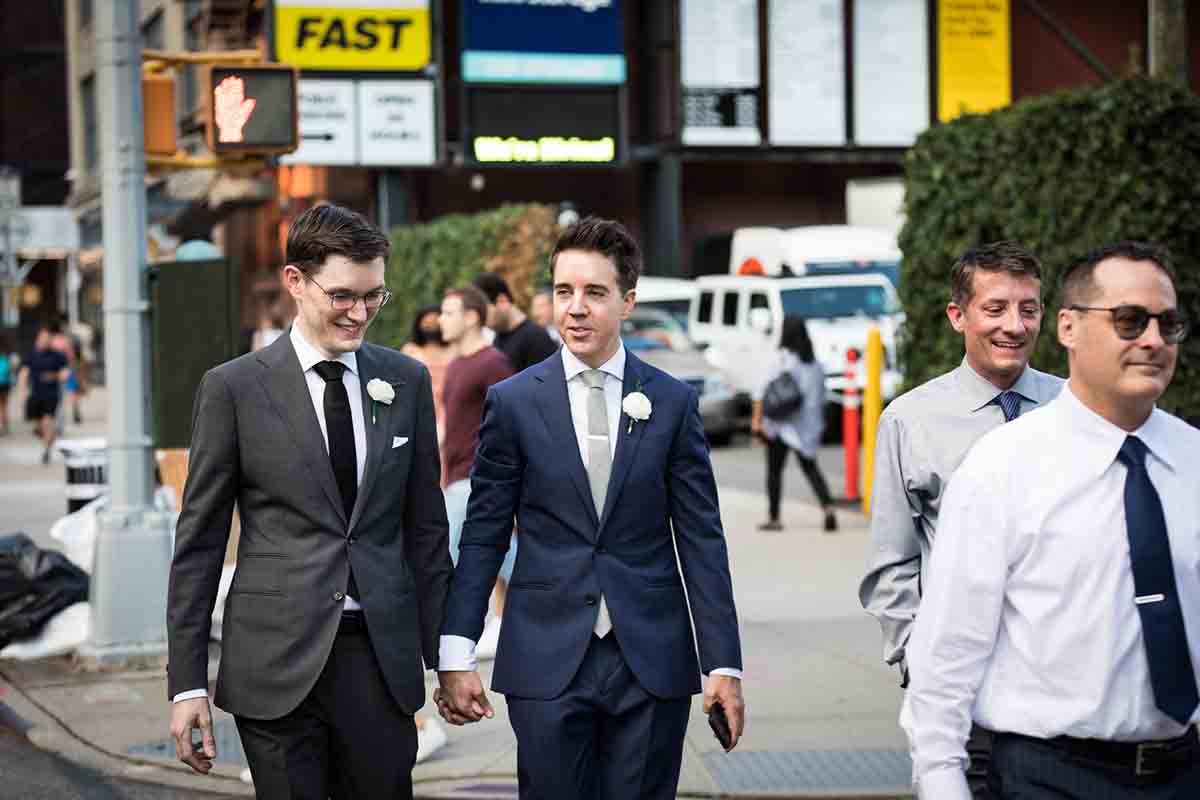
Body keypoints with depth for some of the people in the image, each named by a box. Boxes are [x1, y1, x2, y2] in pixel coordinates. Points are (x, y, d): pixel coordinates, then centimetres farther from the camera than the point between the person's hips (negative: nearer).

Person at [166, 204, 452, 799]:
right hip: (277, 661, -2)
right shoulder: (234, 388, -2)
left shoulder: (406, 381, 7)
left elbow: (425, 524, 12)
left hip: (383, 657, 3)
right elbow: (198, 543, 0)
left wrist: (444, 655, 10)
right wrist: (187, 682, -4)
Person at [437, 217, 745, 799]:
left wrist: (723, 663, -1)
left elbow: (701, 539, 4)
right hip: (546, 663, -1)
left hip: (651, 663, 1)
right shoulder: (512, 402, 2)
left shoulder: (672, 403, 4)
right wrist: (456, 655, -4)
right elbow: (482, 536, 3)